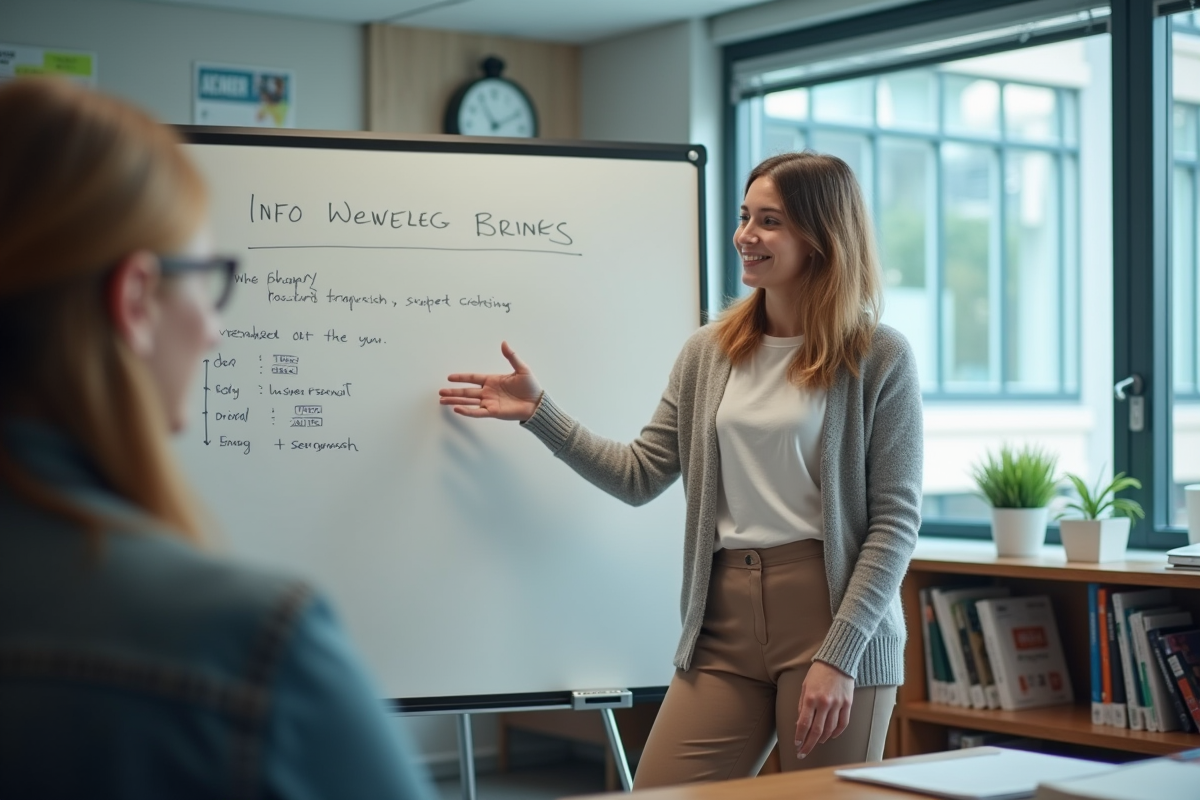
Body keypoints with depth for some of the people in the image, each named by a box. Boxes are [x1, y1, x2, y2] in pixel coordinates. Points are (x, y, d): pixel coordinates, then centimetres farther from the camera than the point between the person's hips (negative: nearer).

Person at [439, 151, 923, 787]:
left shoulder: (878, 357, -3)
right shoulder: (708, 353, 10)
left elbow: (895, 520, -6)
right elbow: (639, 476, 12)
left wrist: (839, 656, -13)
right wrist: (536, 412, 7)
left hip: (834, 614, -4)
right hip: (725, 621, 4)